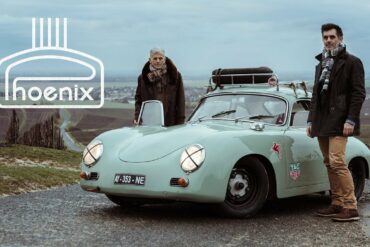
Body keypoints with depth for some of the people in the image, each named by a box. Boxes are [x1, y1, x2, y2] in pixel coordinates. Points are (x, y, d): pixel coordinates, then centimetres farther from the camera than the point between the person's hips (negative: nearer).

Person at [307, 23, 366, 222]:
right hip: (322, 123, 7)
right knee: (330, 164, 5)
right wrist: (311, 120, 17)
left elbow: (358, 93, -6)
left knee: (337, 162, -15)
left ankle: (350, 208, -13)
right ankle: (336, 205, 8)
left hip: (339, 121, -7)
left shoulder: (351, 62, 0)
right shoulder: (321, 64, 21)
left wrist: (350, 120, -15)